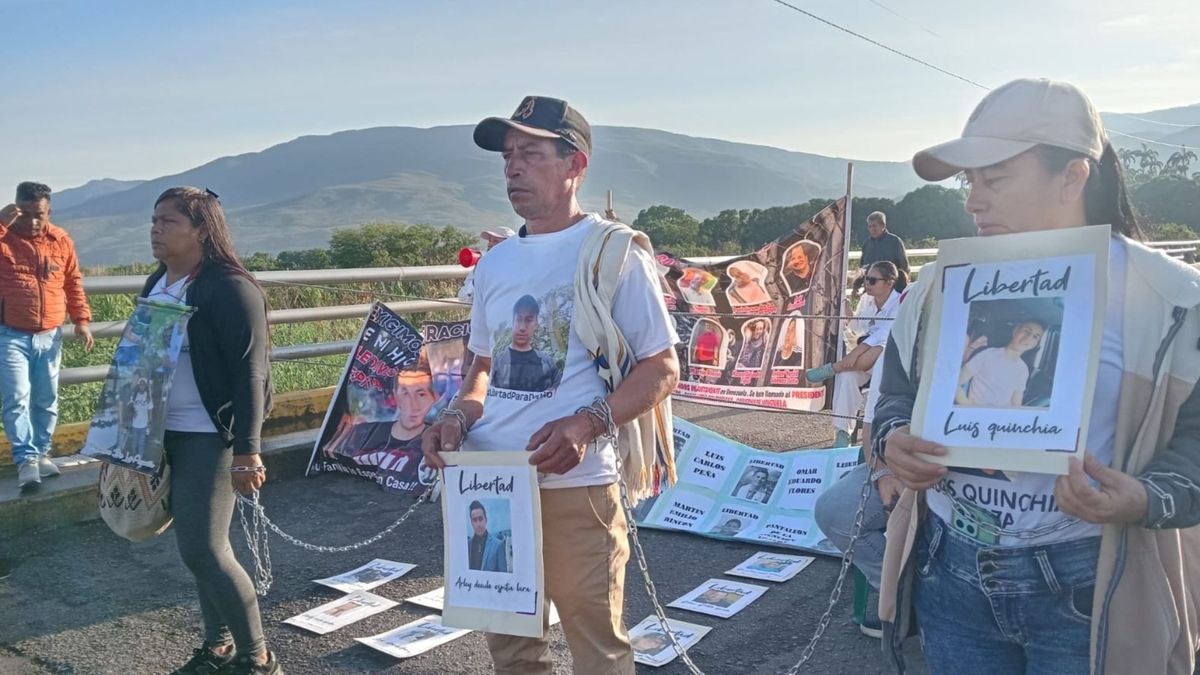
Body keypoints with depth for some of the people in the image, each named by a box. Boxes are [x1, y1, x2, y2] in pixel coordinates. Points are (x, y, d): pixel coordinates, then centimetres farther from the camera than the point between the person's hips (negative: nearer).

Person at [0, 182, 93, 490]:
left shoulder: (61, 240, 5)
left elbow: (73, 282, 11)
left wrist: (81, 319, 6)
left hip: (50, 336, 3)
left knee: (46, 400, 9)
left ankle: (41, 453, 21)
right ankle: (25, 459, -7)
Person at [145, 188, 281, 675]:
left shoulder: (230, 288, -15)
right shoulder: (155, 284, 11)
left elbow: (249, 373, -19)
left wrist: (246, 451, -23)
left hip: (209, 436, -8)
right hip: (163, 434, 8)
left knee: (203, 549, -9)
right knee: (199, 544, 14)